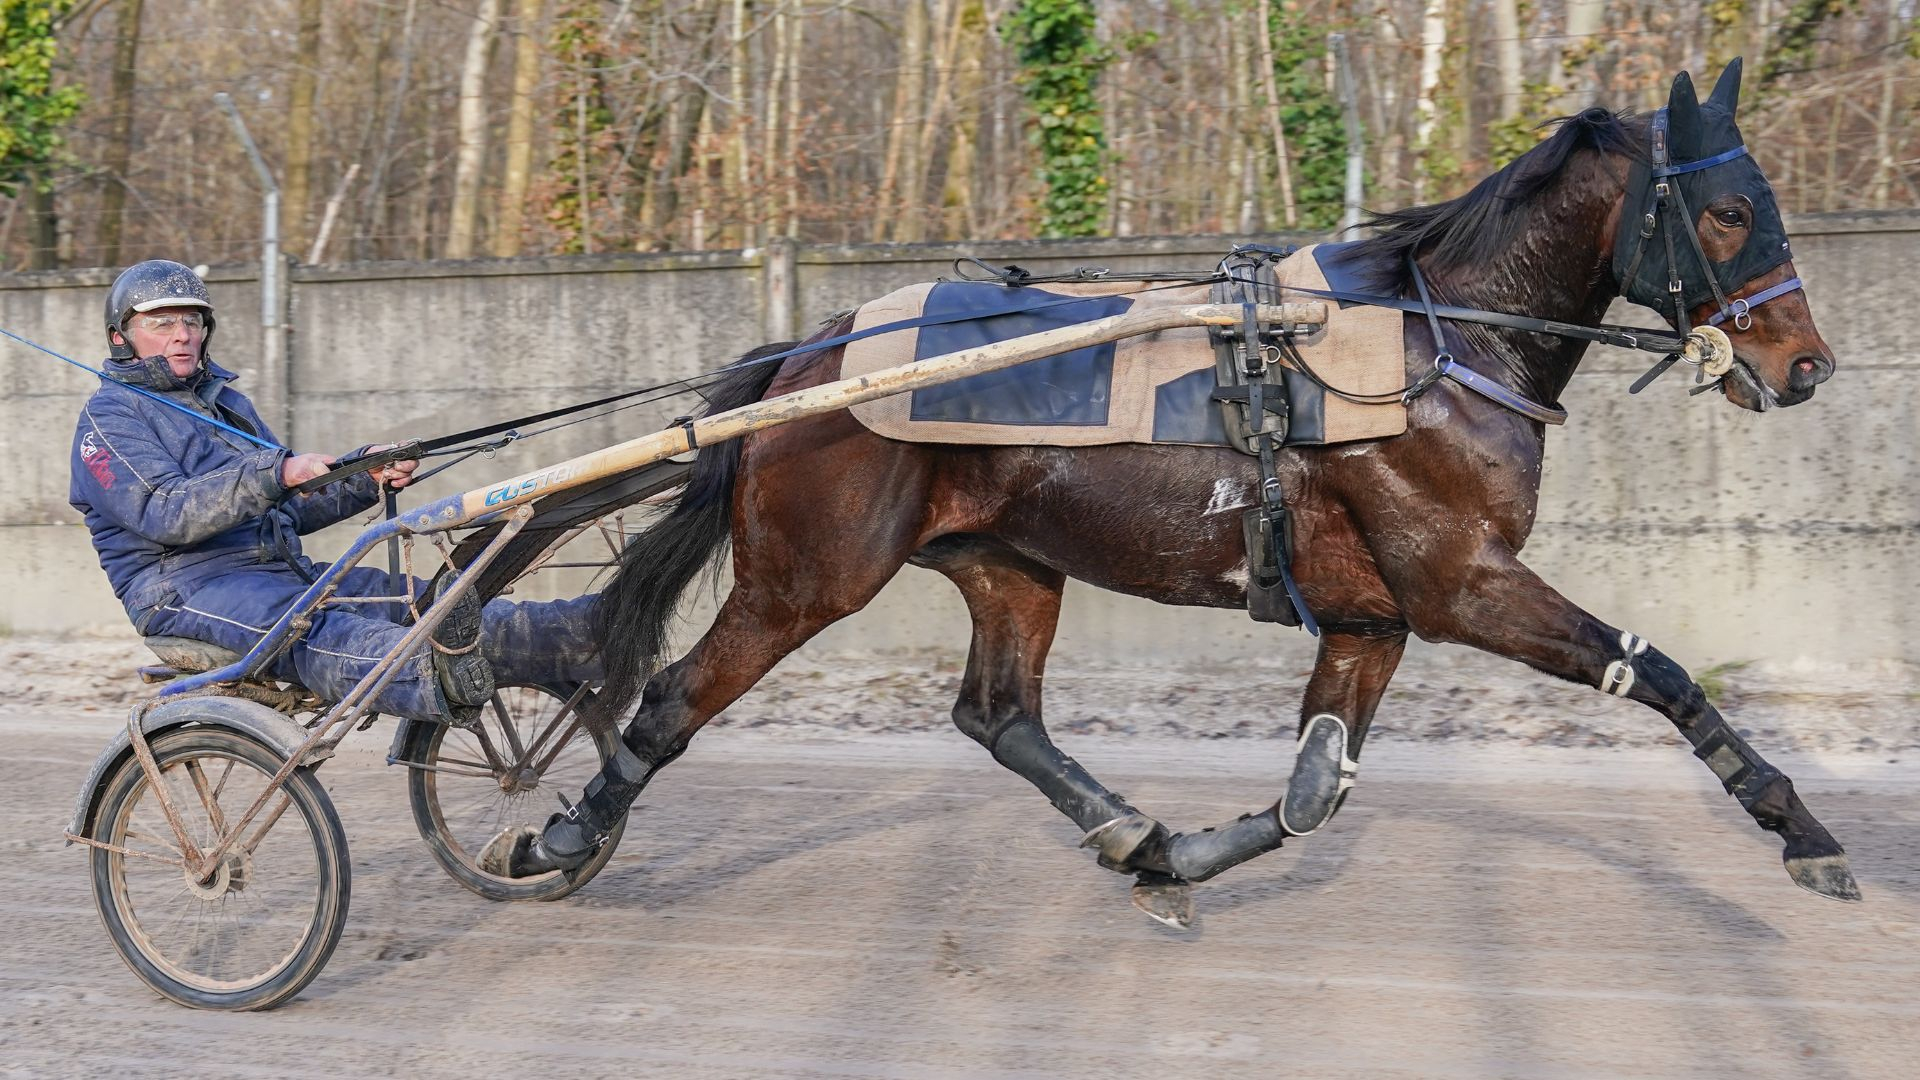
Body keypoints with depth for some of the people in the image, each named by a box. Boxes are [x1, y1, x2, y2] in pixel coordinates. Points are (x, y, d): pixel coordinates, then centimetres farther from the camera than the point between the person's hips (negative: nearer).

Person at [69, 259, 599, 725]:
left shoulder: (224, 400, 26)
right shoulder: (109, 418, 1)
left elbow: (288, 509, 24)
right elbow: (164, 513, -18)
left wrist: (366, 476, 6)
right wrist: (277, 473, -28)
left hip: (279, 569, 7)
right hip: (187, 585, -7)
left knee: (415, 601, -16)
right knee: (315, 633, -39)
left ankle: (590, 636, -35)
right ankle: (438, 680, -70)